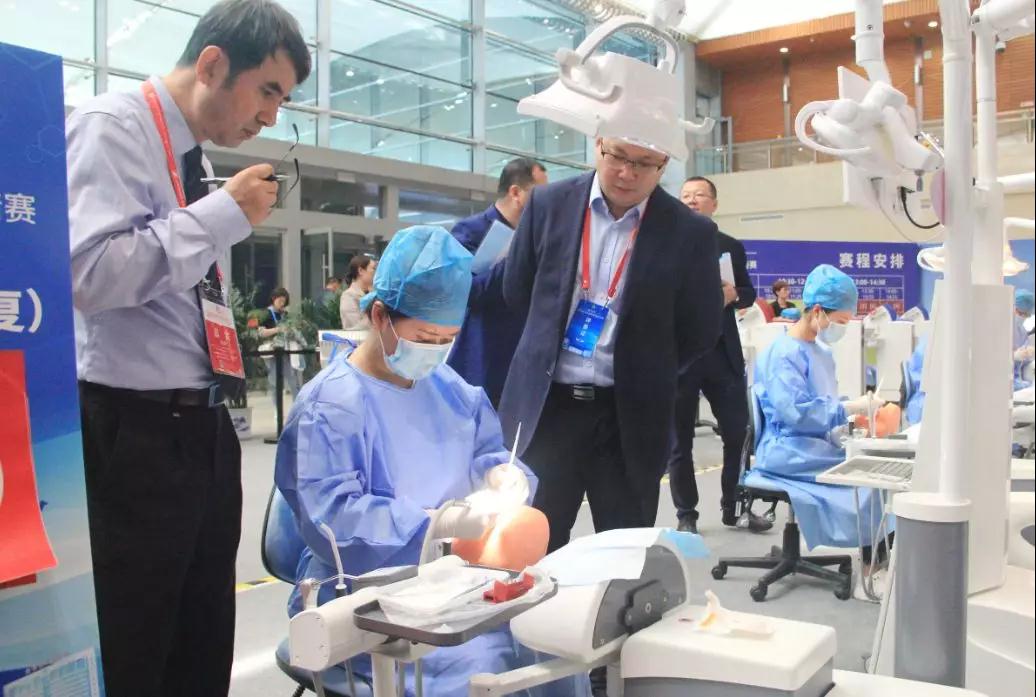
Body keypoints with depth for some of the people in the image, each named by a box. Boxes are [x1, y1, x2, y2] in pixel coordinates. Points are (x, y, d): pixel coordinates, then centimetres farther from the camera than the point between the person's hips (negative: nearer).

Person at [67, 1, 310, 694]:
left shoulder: (195, 155, 15)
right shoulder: (114, 127, -10)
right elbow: (88, 272, -25)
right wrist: (225, 214, -18)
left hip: (203, 430, 9)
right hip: (133, 437, -8)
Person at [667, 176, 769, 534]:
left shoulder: (732, 247, 10)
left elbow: (749, 293, 13)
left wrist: (734, 294, -8)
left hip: (723, 354, 3)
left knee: (738, 433, 6)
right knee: (679, 441, 7)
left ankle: (735, 506, 23)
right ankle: (686, 515, 19)